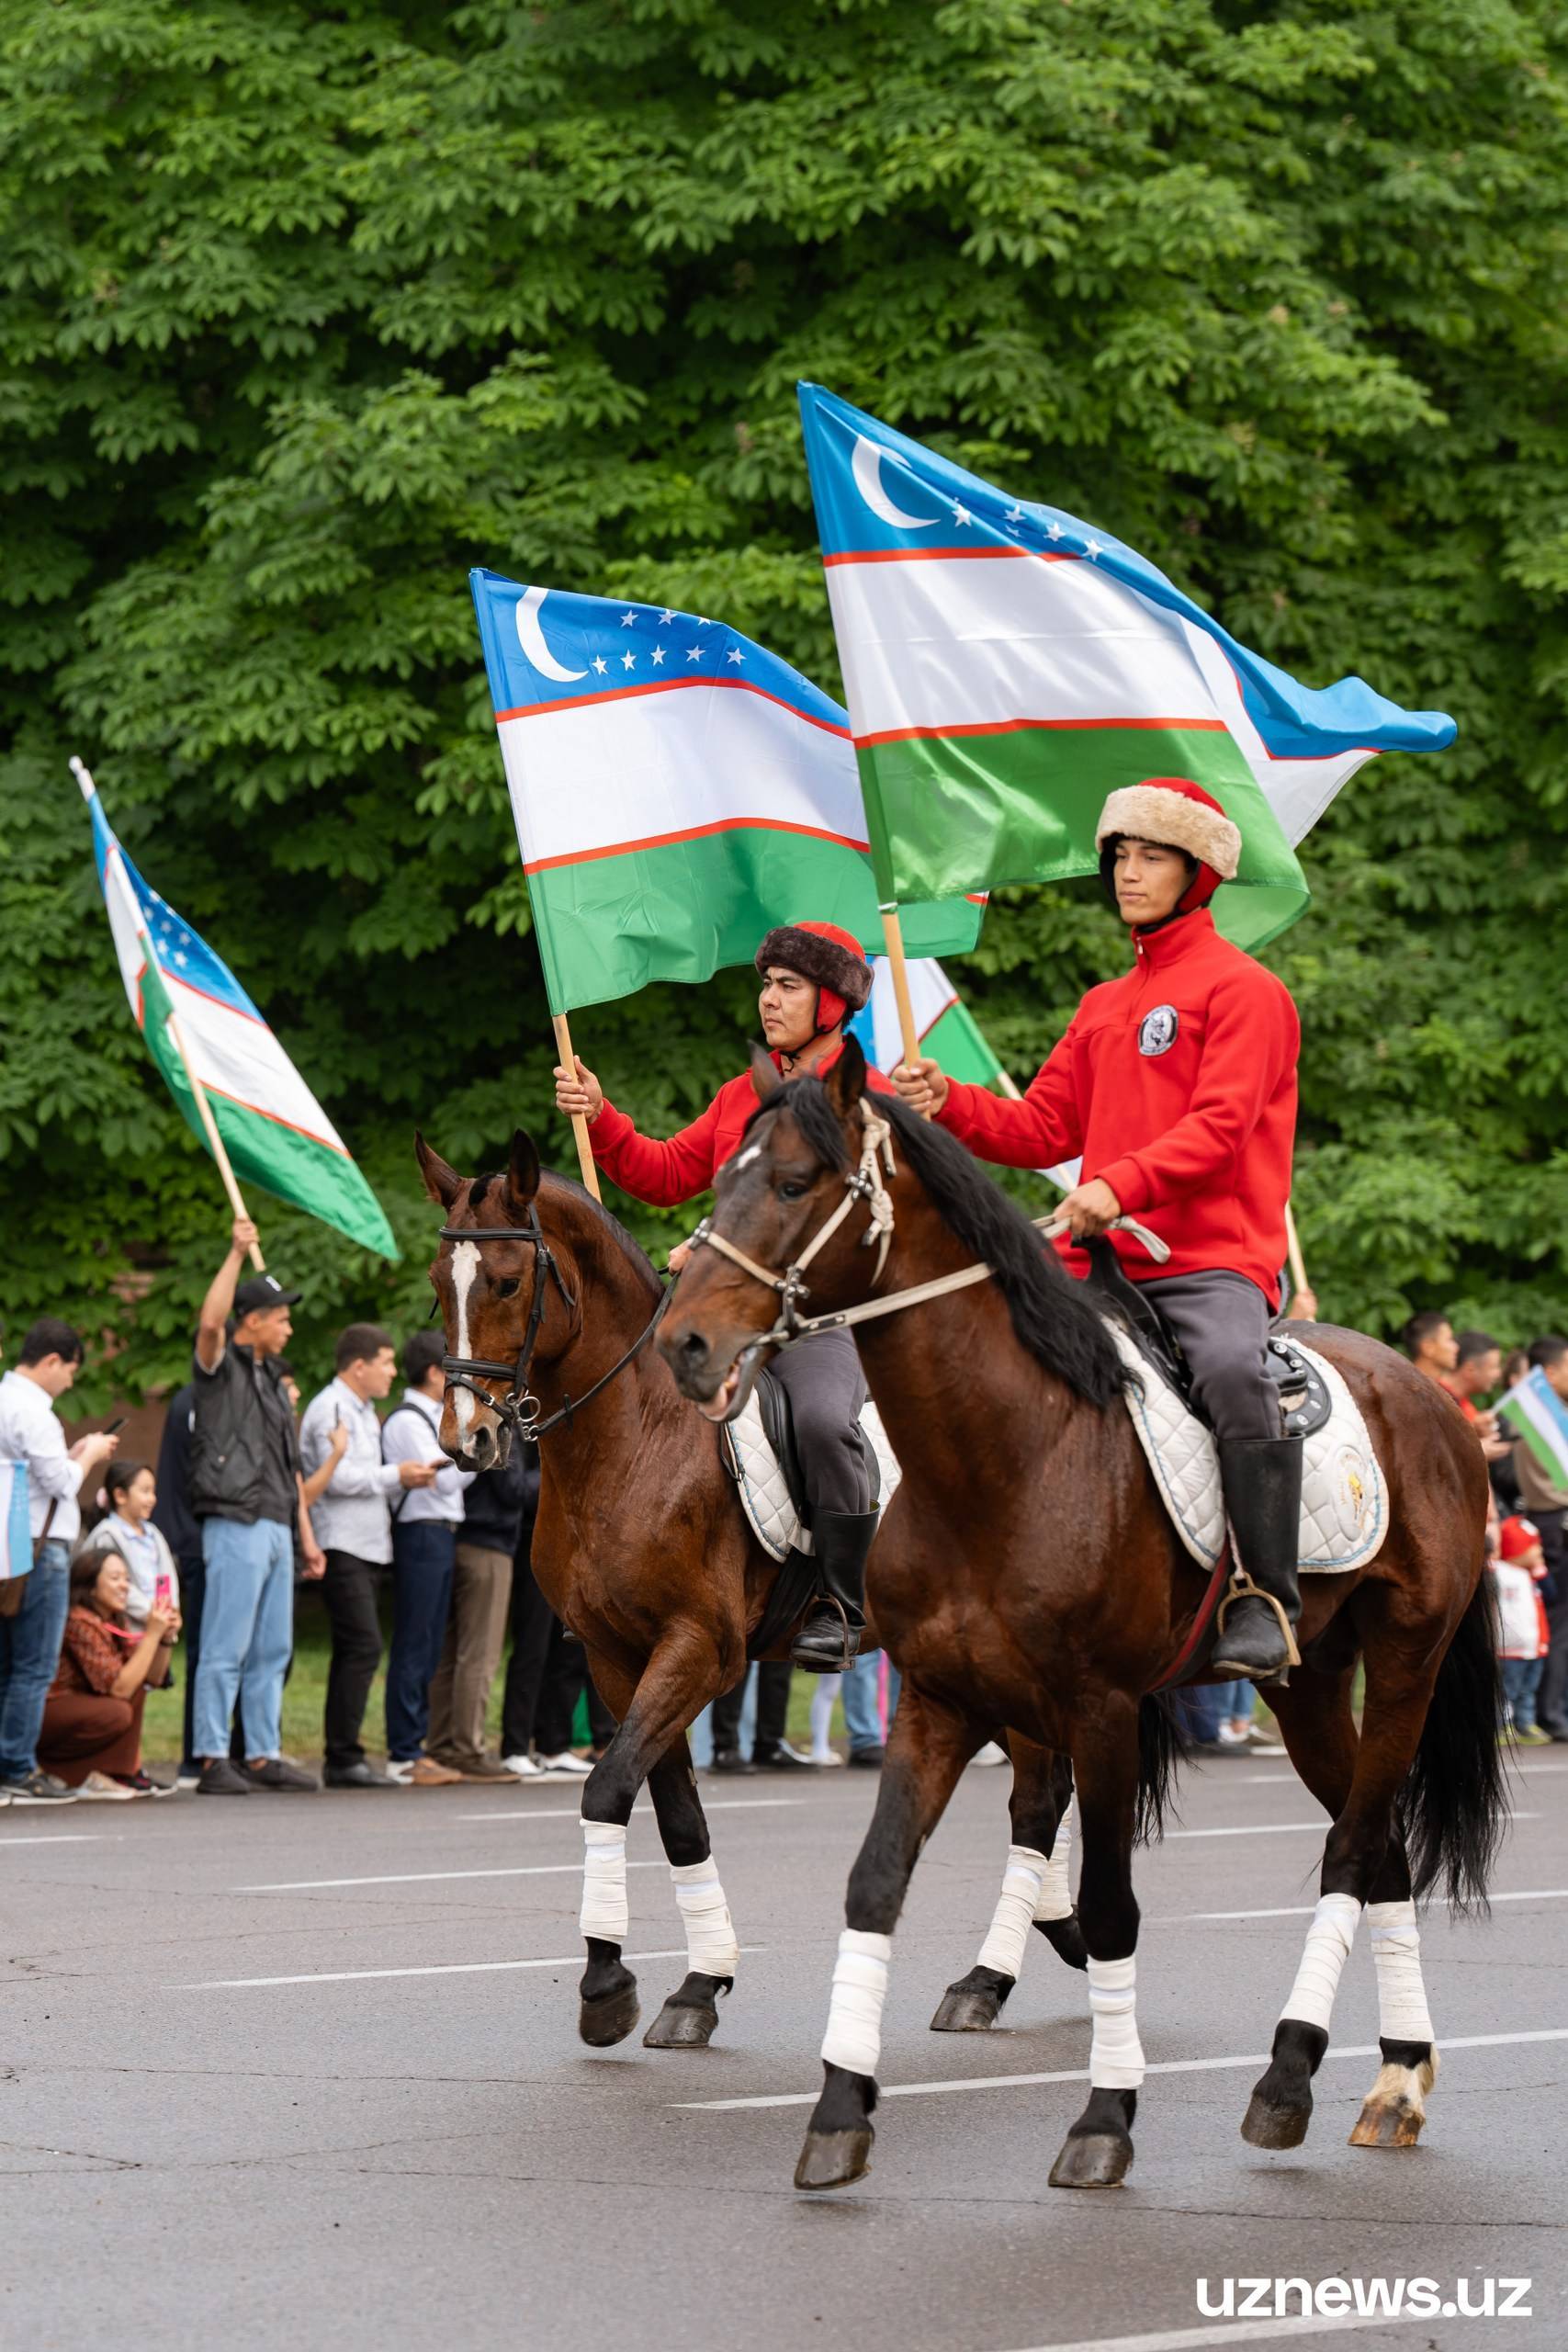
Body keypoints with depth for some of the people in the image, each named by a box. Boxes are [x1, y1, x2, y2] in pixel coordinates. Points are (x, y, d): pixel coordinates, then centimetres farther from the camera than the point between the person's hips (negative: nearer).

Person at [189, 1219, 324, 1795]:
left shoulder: (271, 1379, 21)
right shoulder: (221, 1368, -2)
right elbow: (210, 1322, -26)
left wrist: (306, 1532, 20)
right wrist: (237, 1252, -26)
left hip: (275, 1529, 8)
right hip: (235, 1526, -8)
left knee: (272, 1650, 9)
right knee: (226, 1650, -8)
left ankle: (263, 1756, 14)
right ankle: (213, 1761, -8)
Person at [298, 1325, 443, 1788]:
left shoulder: (363, 1412, 22)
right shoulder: (331, 1409, -10)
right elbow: (338, 1477, -19)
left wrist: (409, 1478, 10)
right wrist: (395, 1476, -10)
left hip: (365, 1548, 11)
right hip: (341, 1547, -11)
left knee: (353, 1652, 9)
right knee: (363, 1646, -15)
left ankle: (343, 1758, 12)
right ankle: (344, 1758, -16)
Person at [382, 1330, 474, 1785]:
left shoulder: (434, 1419, 18)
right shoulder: (406, 1421, -11)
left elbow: (455, 1481, 19)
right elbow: (443, 1480, -16)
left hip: (441, 1536, 10)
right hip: (421, 1535, -10)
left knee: (429, 1650, 12)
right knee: (413, 1648, -8)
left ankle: (414, 1749, 17)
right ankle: (403, 1756, -7)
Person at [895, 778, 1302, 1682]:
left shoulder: (1244, 990, 2)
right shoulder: (1103, 1007, 25)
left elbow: (1219, 1125, -13)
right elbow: (1044, 1128, 19)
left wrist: (1121, 1186, -28)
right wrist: (949, 1101, 1)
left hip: (1212, 1263, -8)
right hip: (1101, 1268, 8)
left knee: (1233, 1369, -36)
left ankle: (1265, 1598, -28)